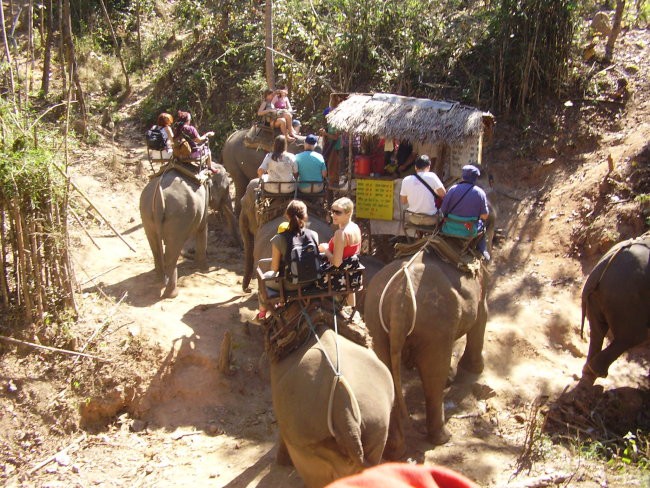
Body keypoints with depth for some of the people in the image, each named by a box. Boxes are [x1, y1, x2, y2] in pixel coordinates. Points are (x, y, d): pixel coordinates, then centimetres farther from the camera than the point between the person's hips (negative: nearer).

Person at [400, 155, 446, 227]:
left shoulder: (406, 180, -6)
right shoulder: (431, 176, -14)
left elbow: (403, 201, 2)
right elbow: (443, 194, -14)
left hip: (412, 218, 2)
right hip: (430, 219, -2)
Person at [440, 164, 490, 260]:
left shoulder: (453, 189, -8)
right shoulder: (480, 192, -7)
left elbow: (443, 210, -6)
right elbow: (484, 216, -4)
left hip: (449, 230, 0)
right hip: (469, 232, 0)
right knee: (482, 223, 29)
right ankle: (482, 250, 27)